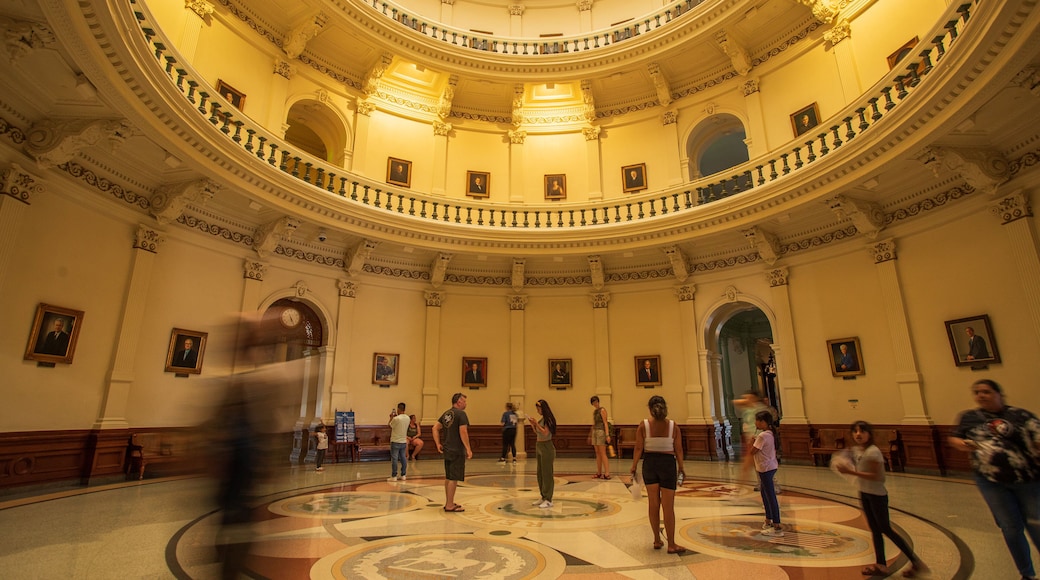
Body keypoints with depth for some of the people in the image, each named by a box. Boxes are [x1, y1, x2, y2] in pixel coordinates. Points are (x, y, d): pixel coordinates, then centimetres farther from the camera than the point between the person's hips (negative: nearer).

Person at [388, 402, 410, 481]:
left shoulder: (396, 418, -19)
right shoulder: (407, 418, 2)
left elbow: (390, 426, -3)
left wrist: (391, 417, 8)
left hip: (395, 441, -6)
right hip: (404, 441, 6)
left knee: (394, 459, 1)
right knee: (403, 458, 12)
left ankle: (394, 476, 4)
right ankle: (403, 475, 16)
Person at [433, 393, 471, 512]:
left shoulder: (446, 414, 12)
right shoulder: (461, 414, -13)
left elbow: (435, 428, 10)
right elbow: (463, 432, -21)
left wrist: (438, 444, 10)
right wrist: (468, 449, -16)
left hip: (447, 450, 9)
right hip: (457, 451, -9)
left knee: (448, 477, 16)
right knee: (453, 478, -2)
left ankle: (449, 502, 26)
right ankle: (449, 506, 3)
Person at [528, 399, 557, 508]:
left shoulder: (548, 419, -12)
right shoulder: (542, 419, 12)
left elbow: (545, 433, -21)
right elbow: (537, 433, 17)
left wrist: (536, 423, -20)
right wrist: (532, 424, 6)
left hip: (546, 447, -9)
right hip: (539, 447, 9)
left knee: (547, 474, -4)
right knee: (540, 473, 13)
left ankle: (548, 500, 2)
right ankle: (543, 497, 22)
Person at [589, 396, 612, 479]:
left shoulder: (602, 410, -7)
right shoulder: (594, 411, 16)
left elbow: (605, 423, -13)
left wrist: (607, 435, -20)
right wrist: (591, 436, 21)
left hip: (601, 432, -8)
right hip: (595, 432, 8)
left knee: (603, 453, -10)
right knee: (597, 453, 8)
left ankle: (607, 474, -11)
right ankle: (599, 473, 13)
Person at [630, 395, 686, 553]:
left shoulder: (643, 425, -8)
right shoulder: (673, 425, -7)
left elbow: (638, 448, -8)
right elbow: (678, 450, -4)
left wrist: (634, 467, 2)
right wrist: (681, 467, 10)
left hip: (649, 464, 1)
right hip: (668, 463, -1)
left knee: (654, 504, 14)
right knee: (668, 506, 6)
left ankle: (657, 540, 25)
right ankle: (671, 544, 12)